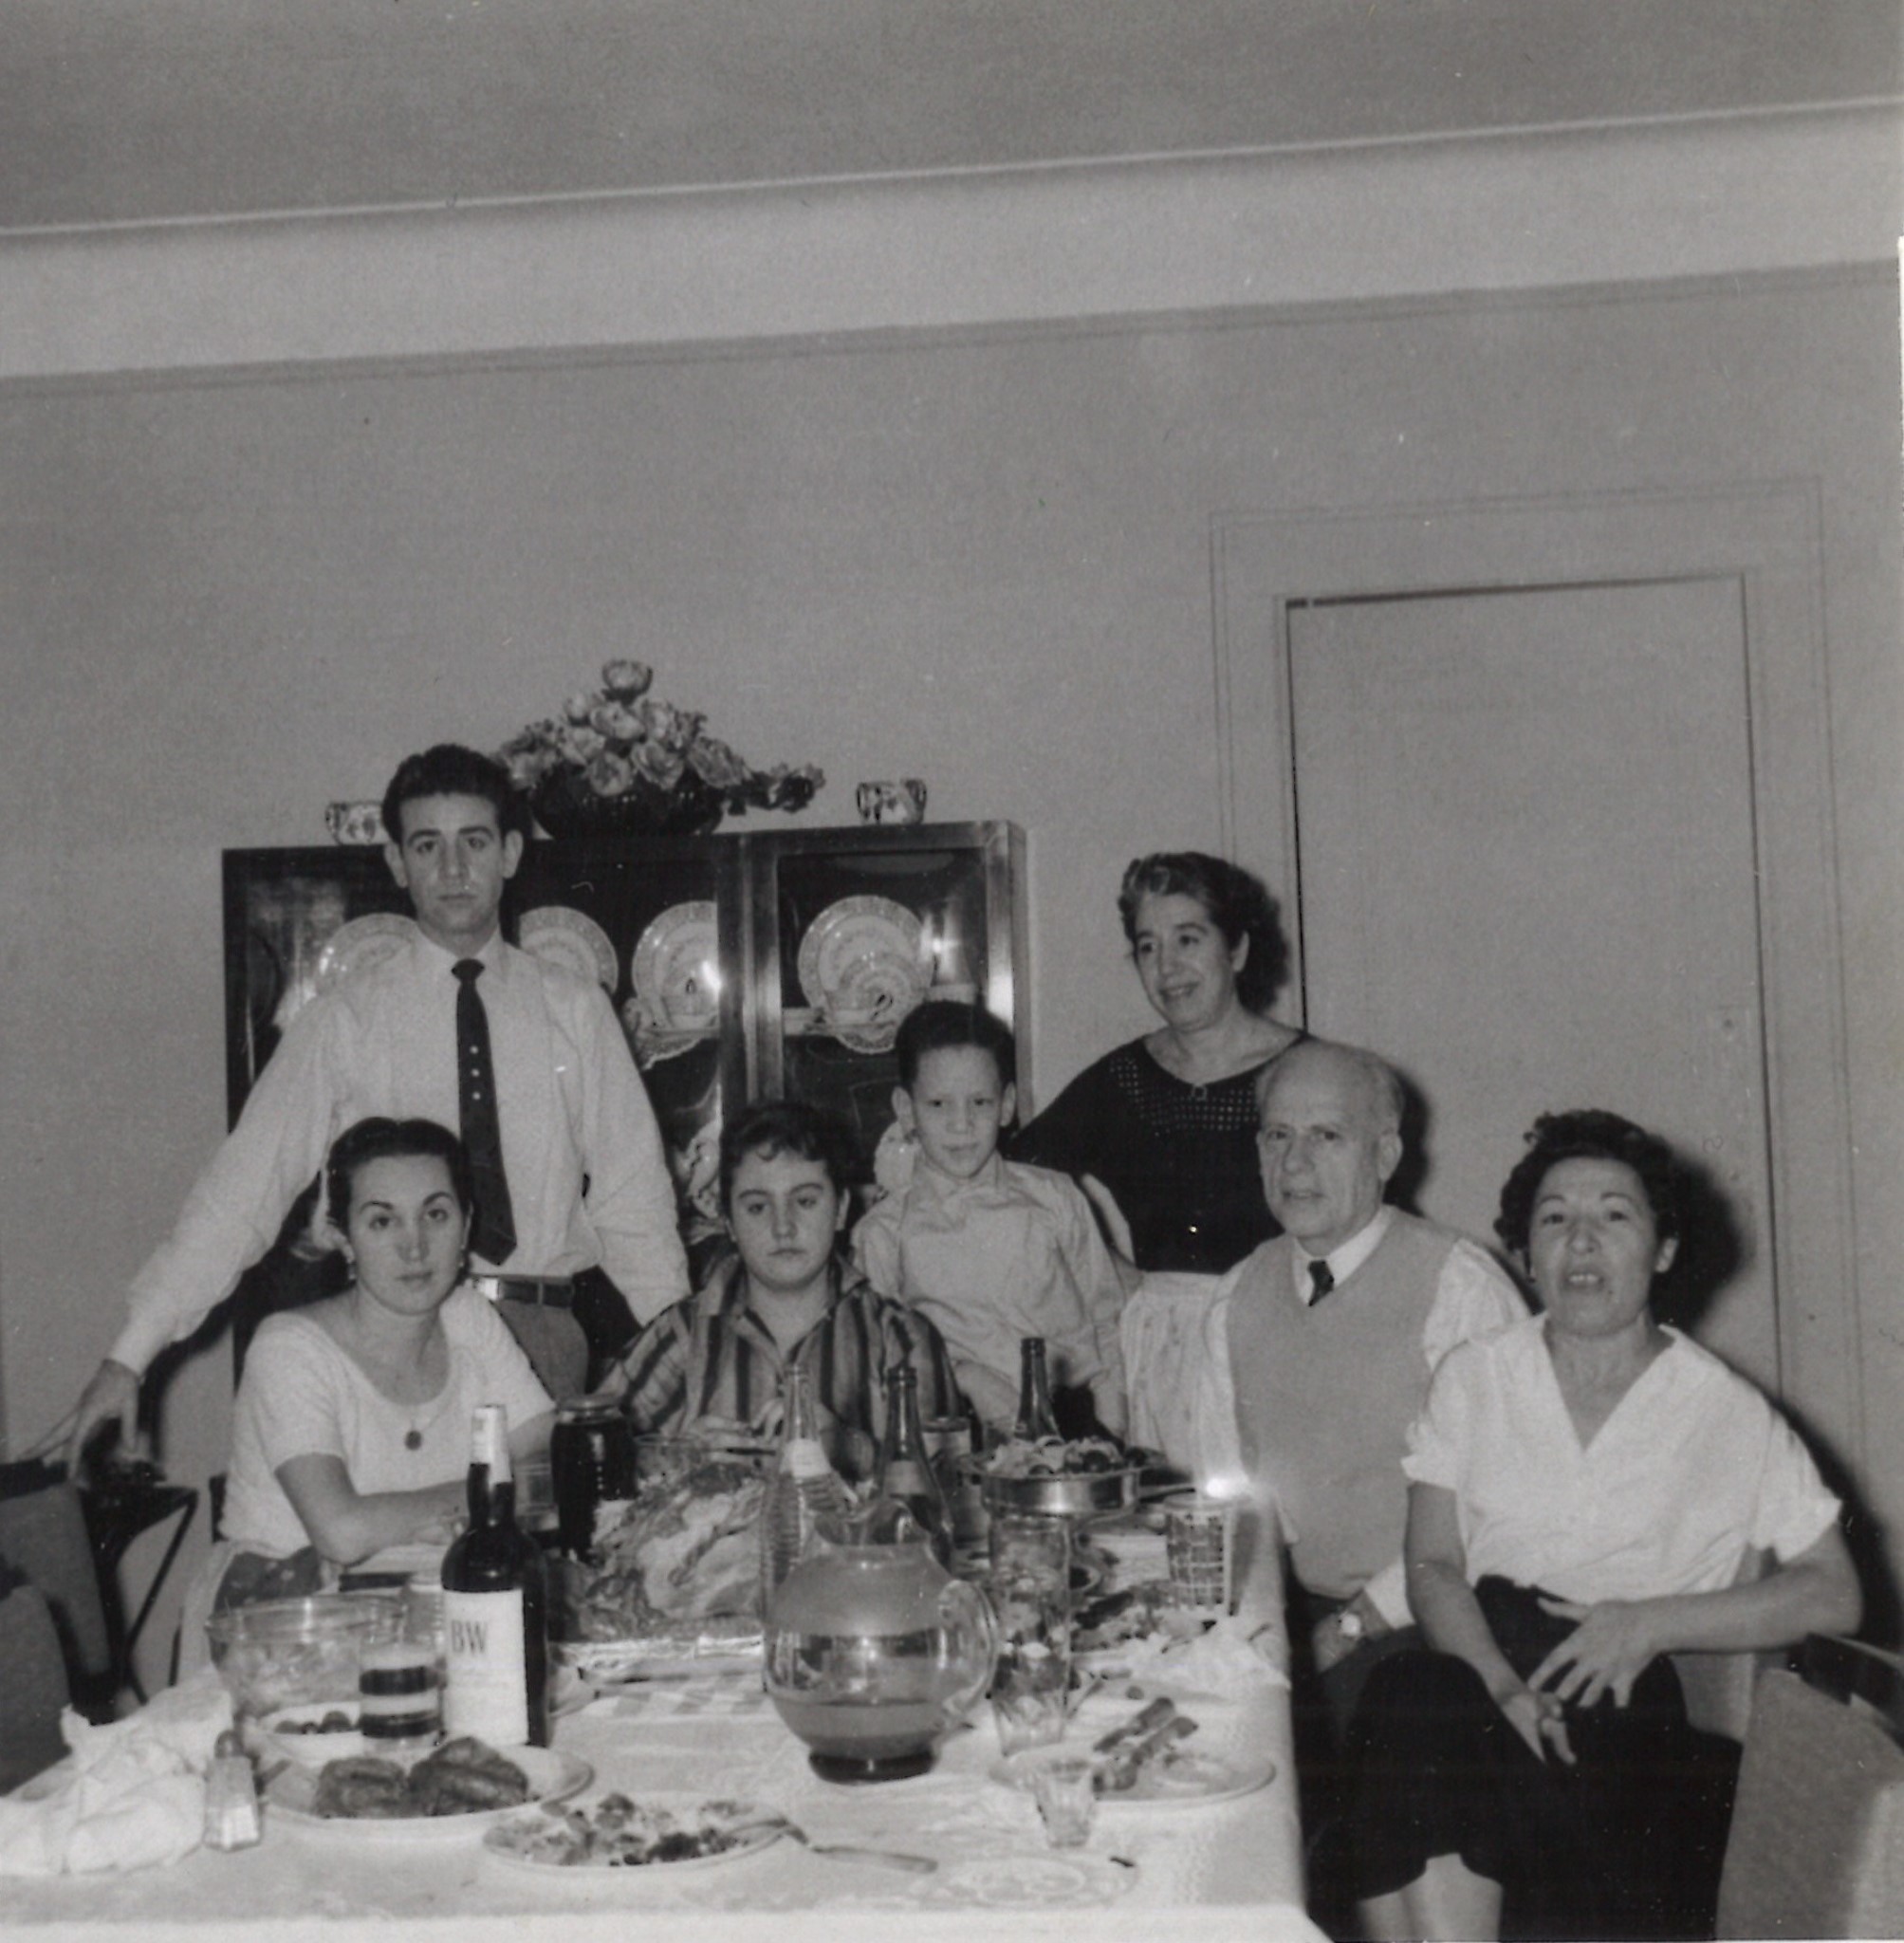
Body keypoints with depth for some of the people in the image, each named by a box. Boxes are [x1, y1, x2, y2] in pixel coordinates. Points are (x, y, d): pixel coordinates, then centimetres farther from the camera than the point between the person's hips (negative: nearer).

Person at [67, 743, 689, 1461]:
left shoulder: (575, 1010, 8)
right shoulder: (345, 1020, 3)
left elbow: (631, 1192, 7)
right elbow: (244, 1188, -1)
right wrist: (128, 1357, -7)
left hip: (541, 1330, 2)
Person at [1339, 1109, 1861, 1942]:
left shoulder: (1728, 1414, 8)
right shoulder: (1472, 1380, 13)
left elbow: (1834, 1595, 5)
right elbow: (1432, 1568, 5)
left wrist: (1649, 1624, -9)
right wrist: (1503, 1683, -16)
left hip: (1639, 1725, -2)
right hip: (1480, 1680, 3)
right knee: (1410, 1698, -33)